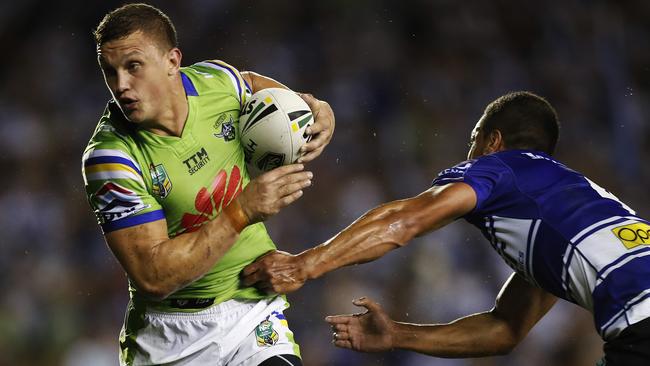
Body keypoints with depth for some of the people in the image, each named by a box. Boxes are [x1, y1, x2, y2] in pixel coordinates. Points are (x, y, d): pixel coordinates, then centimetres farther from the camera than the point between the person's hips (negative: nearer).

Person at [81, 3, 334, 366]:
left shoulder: (217, 80, -5)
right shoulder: (110, 157, -19)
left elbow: (251, 83, 23)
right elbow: (153, 277, -24)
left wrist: (317, 108, 4)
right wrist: (242, 213, -27)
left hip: (253, 314, 2)